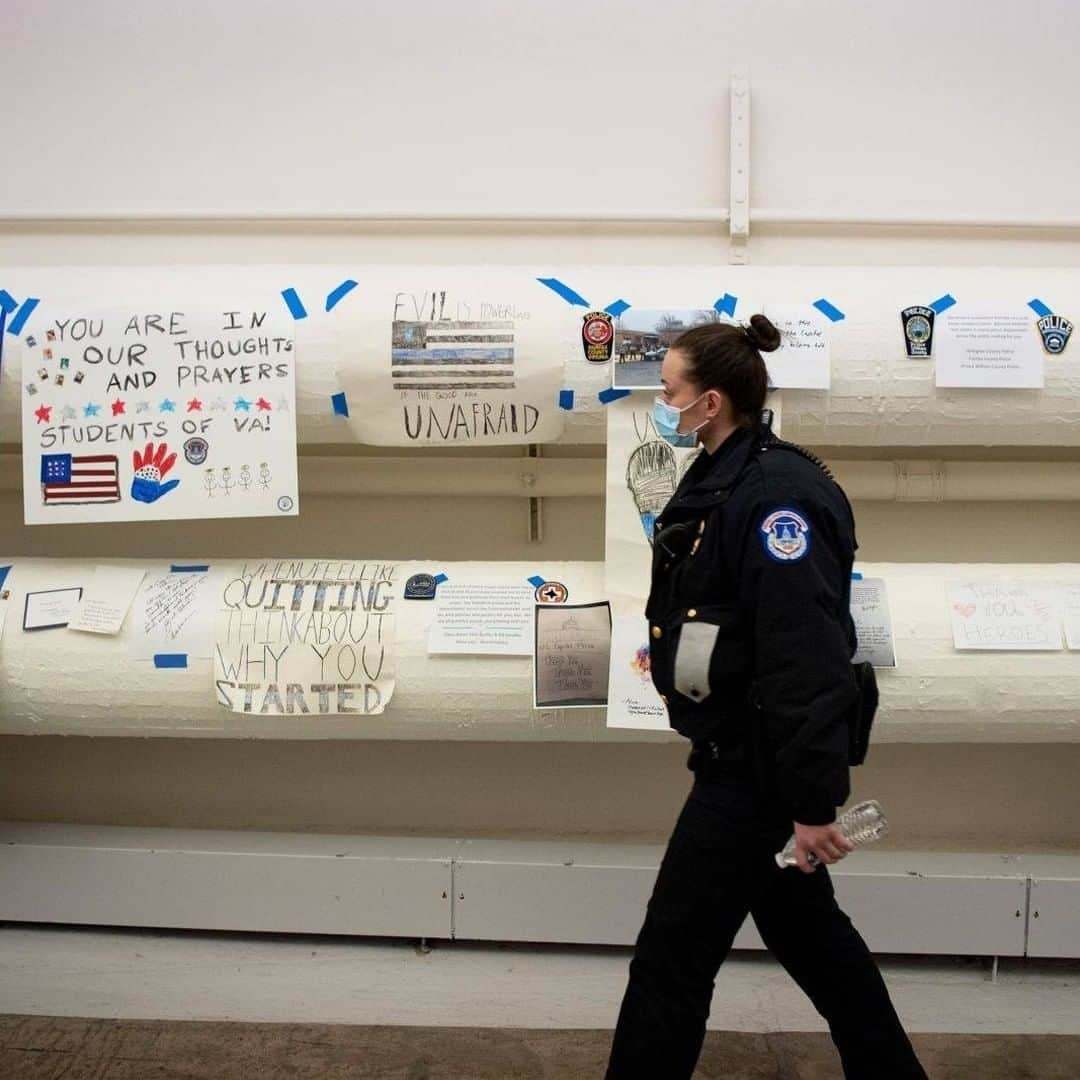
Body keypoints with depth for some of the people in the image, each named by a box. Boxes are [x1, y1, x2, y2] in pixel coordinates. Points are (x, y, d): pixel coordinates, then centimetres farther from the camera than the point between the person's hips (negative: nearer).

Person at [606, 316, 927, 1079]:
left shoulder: (778, 493, -22)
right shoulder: (720, 481, 9)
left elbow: (809, 661, -27)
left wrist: (813, 800, -26)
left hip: (760, 765, -10)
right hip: (737, 752, 10)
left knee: (673, 953, 1)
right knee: (806, 927, 22)